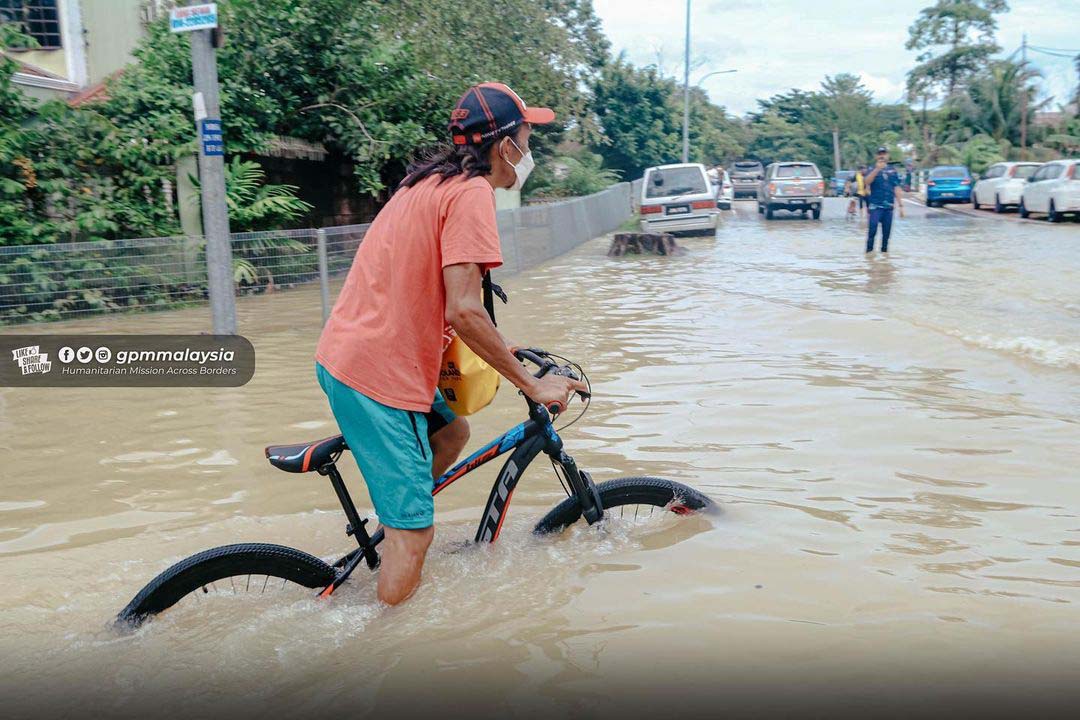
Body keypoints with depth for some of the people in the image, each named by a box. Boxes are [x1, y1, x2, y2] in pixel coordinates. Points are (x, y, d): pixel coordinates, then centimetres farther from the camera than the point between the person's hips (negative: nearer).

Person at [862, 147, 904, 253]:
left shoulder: (892, 171, 12)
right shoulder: (873, 169, 2)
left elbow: (896, 189, 12)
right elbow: (867, 182, -19)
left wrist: (901, 205, 7)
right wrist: (877, 169, -32)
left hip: (889, 207, 3)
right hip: (875, 206, -3)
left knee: (887, 232, 6)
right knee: (872, 230, -11)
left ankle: (884, 250, 16)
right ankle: (869, 250, -4)